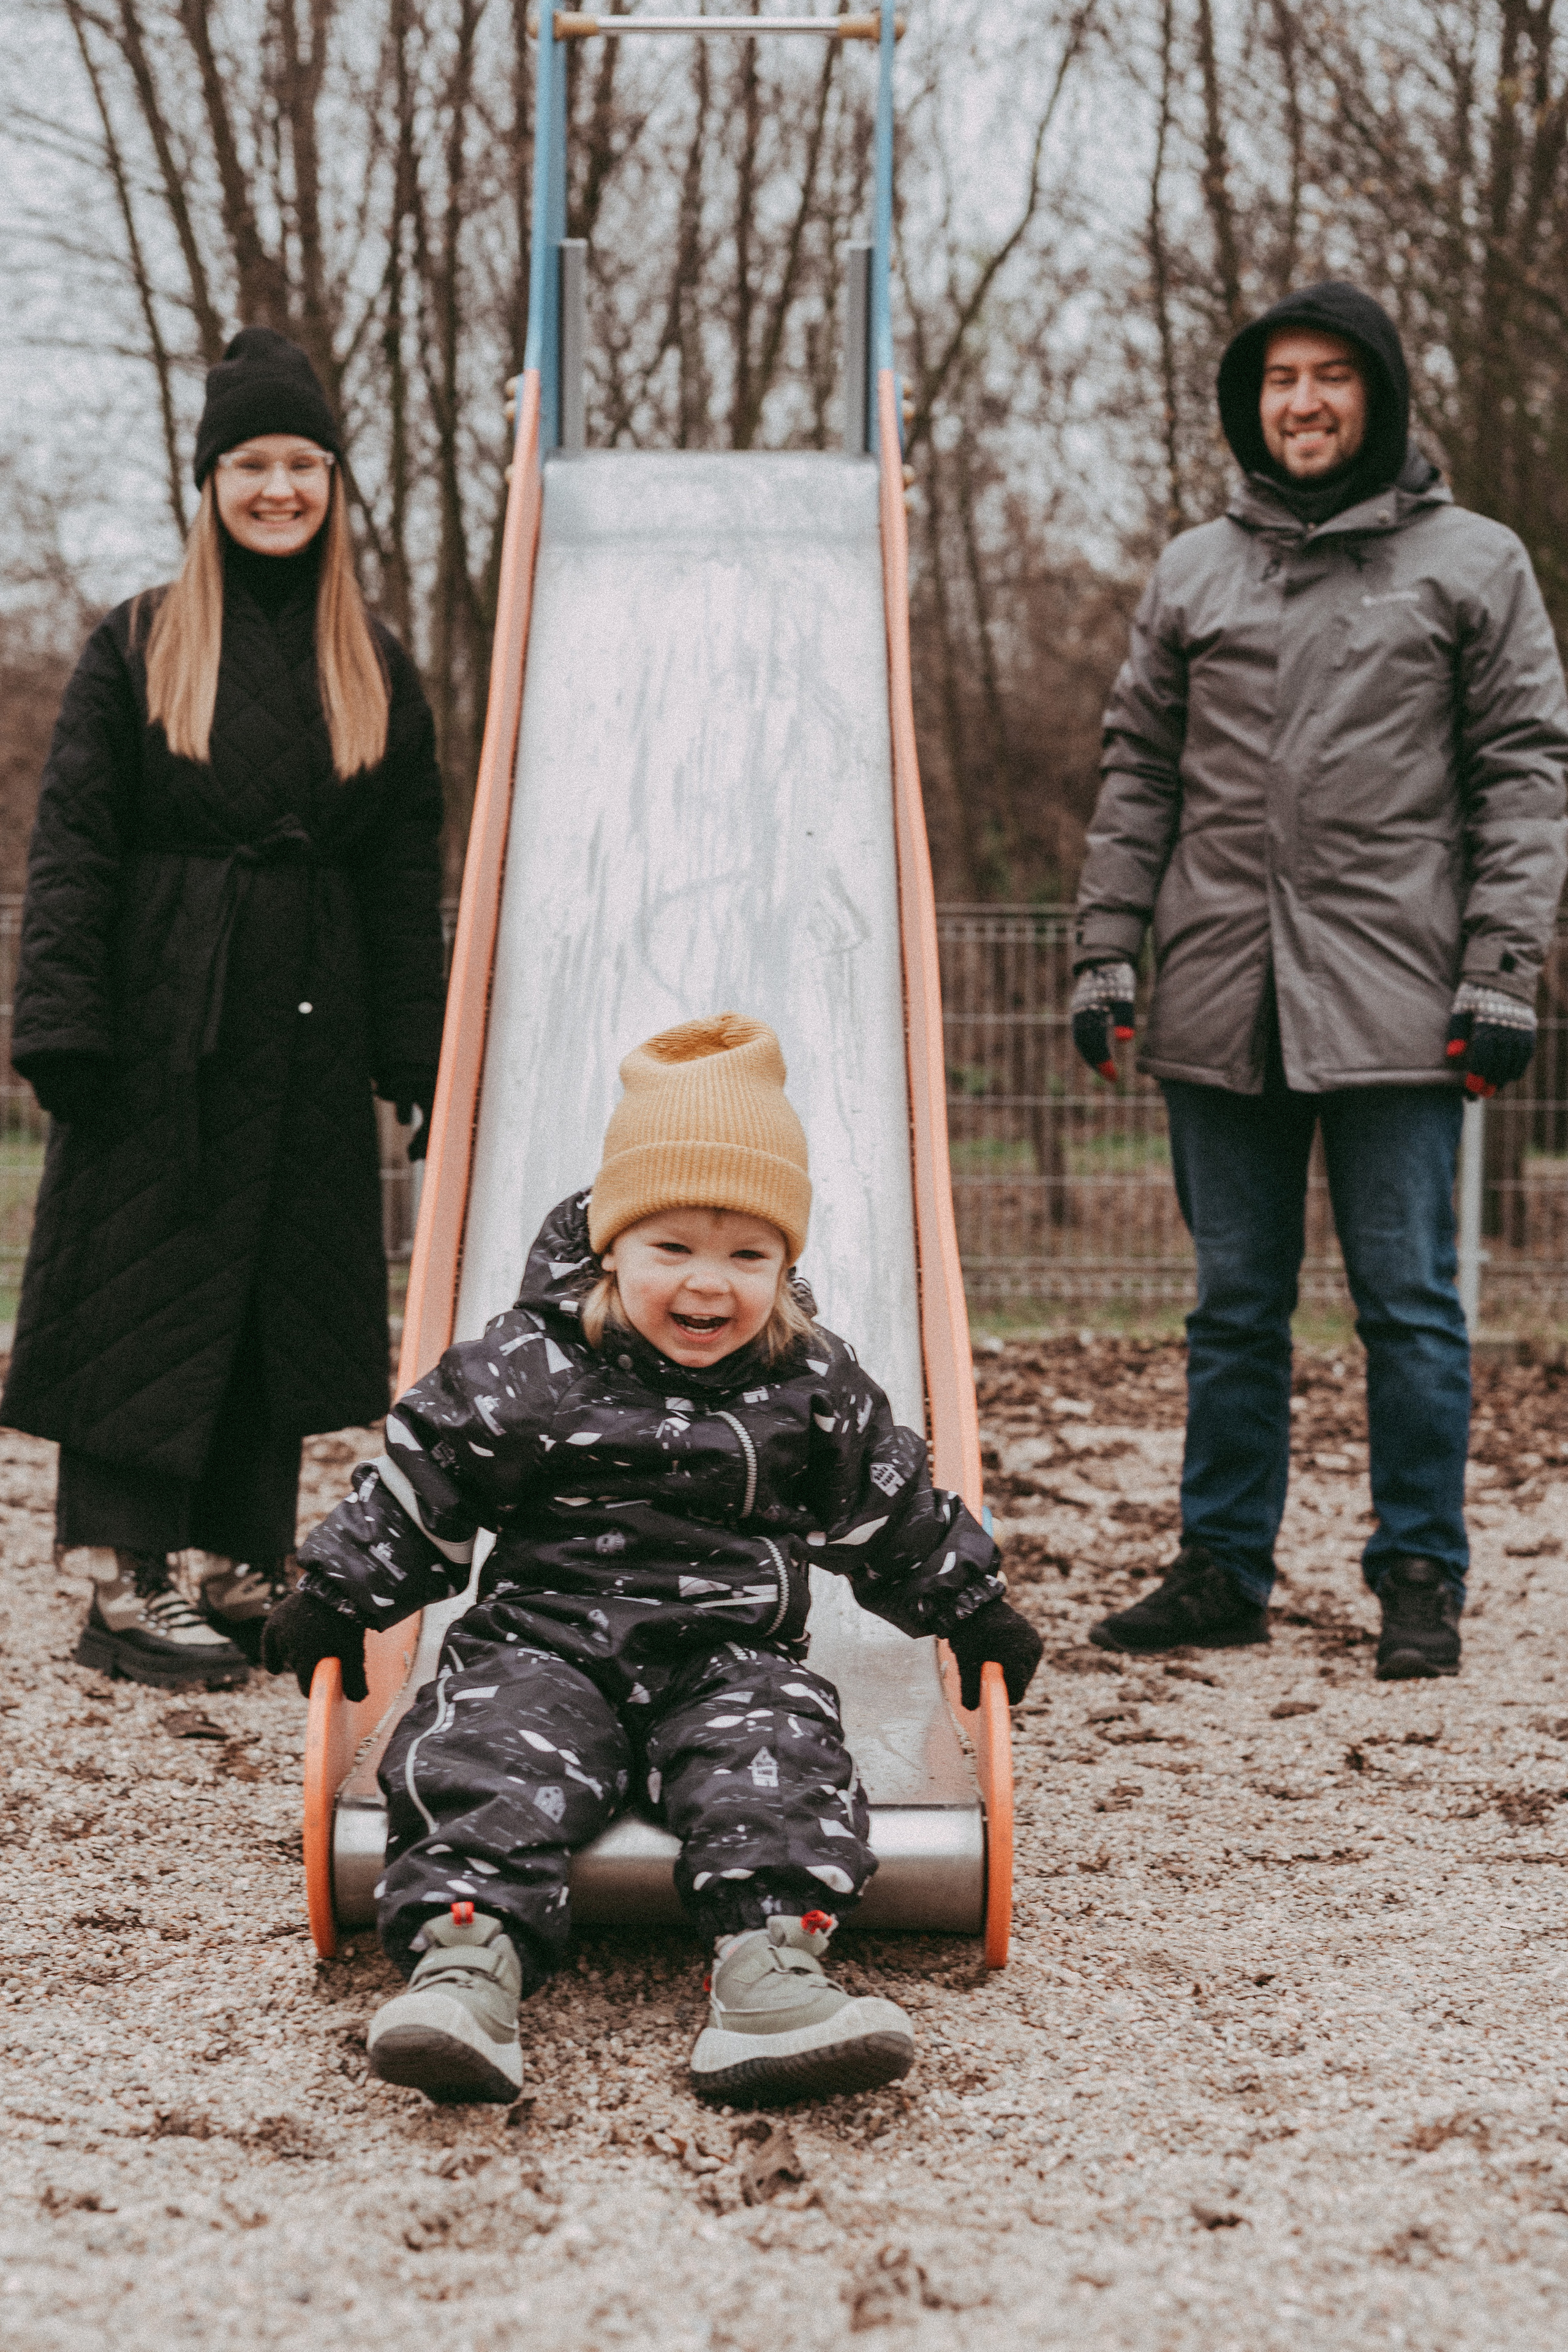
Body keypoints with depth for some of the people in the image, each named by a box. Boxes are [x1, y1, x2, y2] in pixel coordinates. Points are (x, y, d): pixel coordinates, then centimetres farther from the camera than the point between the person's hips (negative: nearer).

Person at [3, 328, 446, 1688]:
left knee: (283, 1296, 7)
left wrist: (421, 1054, 5)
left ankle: (245, 1573, 16)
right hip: (159, 1026, -3)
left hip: (308, 1031, 4)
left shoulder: (377, 672, 11)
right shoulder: (139, 648, 2)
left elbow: (407, 879, 10)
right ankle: (124, 1586, 2)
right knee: (144, 1286, -3)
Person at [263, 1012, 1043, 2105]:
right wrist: (333, 1603, 10)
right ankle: (464, 1962, -47)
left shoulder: (815, 1390, 5)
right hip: (544, 1643, -1)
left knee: (781, 1758, -29)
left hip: (730, 1657, 1)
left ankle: (772, 1968, -47)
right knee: (491, 1758, -29)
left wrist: (974, 1612, 24)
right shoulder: (521, 1375, -2)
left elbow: (897, 1514, 19)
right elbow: (413, 1499, 6)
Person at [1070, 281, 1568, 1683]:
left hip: (1396, 1001, -3)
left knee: (1408, 1300, 0)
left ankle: (1423, 1579, 10)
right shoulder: (1193, 574, 13)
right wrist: (1108, 952, 7)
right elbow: (1139, 777, 15)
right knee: (1235, 1304, 9)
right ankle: (1223, 1569, 17)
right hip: (1220, 1000, 3)